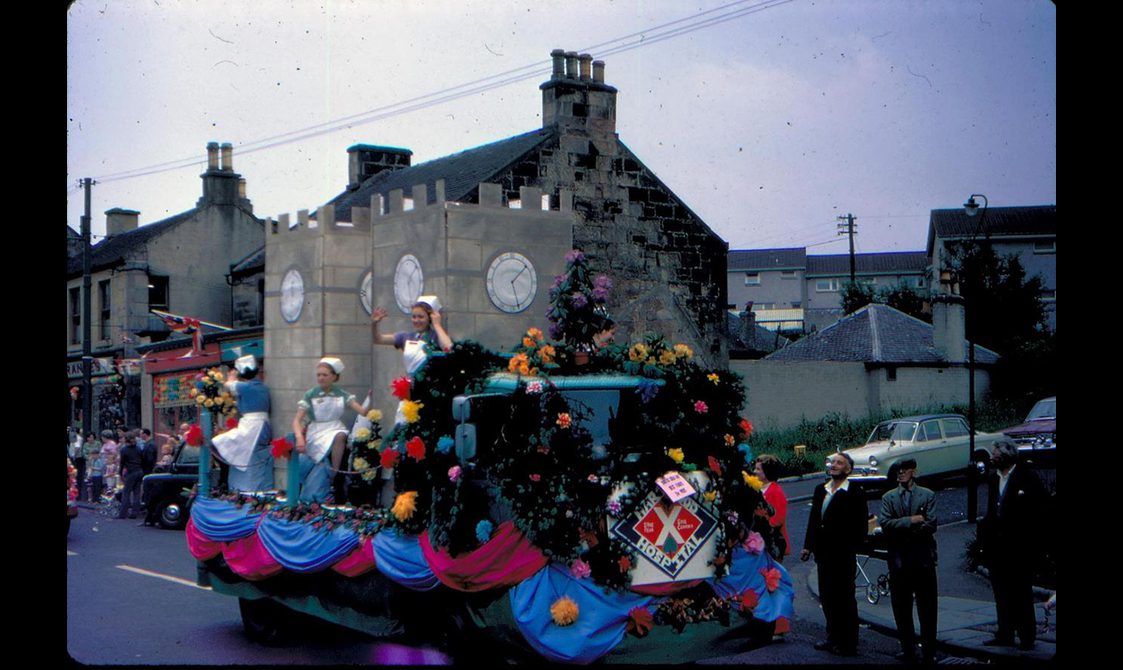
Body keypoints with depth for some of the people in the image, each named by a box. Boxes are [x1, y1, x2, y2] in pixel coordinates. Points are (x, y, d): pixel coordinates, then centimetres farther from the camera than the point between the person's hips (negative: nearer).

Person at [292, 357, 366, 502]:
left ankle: (334, 472, -21)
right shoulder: (310, 395, -1)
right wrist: (299, 437, -25)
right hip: (315, 436, 0)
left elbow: (362, 411, -8)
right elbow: (297, 420, -8)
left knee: (340, 436, -34)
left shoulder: (341, 395, 3)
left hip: (335, 430, 0)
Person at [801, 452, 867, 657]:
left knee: (844, 597, 0)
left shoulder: (854, 492, -8)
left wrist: (853, 547, -17)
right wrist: (808, 546, 10)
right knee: (826, 596, 13)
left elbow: (859, 524, -11)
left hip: (843, 553, -7)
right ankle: (833, 638, 25)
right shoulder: (820, 490, 12)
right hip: (823, 551, 7)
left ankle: (848, 643, 9)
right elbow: (814, 519, 14)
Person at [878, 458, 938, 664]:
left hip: (923, 560, -2)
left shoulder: (928, 495, 4)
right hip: (899, 561, 2)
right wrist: (910, 521, -14)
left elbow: (930, 525, -8)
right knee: (901, 609, 8)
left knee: (927, 609, 2)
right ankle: (908, 651, 19)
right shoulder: (888, 498, 9)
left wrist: (901, 530, -10)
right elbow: (884, 523, -6)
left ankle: (929, 653, 10)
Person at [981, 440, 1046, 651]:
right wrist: (986, 531, 5)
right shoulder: (995, 477, 11)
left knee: (1021, 593, 0)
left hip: (1019, 546, -7)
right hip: (997, 546, 7)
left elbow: (1038, 511, -11)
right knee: (1002, 594, 11)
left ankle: (1027, 636, 8)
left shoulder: (1027, 477, -10)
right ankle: (1005, 635, 18)